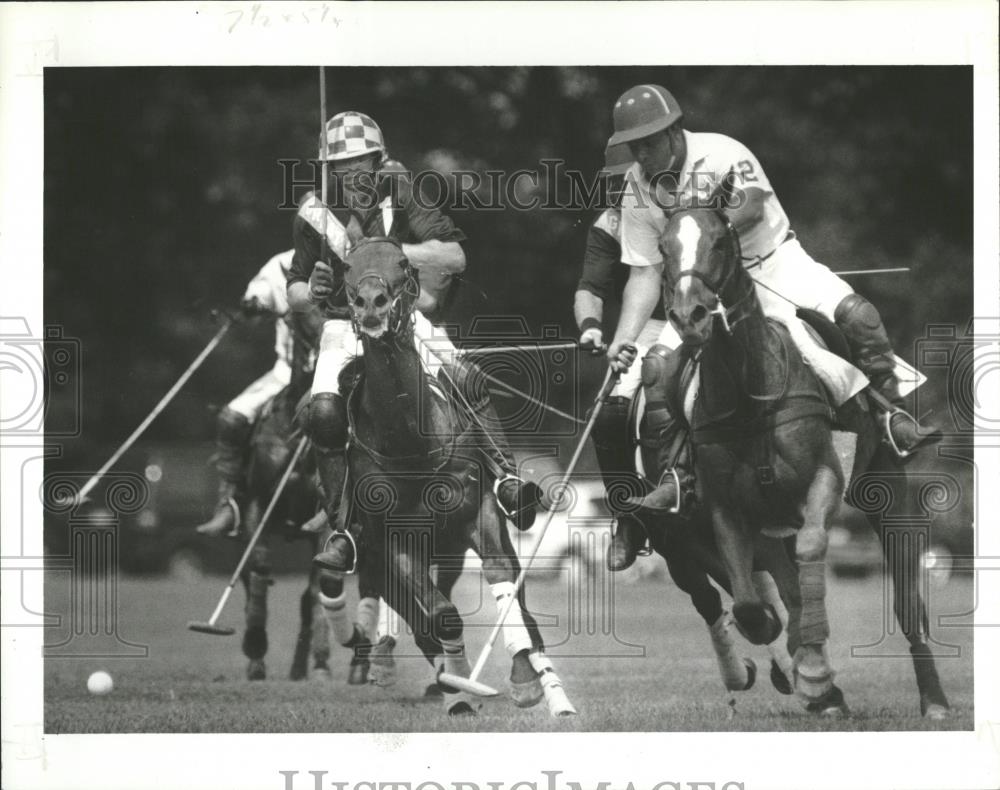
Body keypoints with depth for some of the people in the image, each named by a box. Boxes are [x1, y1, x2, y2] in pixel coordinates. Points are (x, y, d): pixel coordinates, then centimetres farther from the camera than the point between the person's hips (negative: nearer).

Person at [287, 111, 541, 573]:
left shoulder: (399, 202, 0)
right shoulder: (315, 216, 3)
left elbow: (455, 257, -9)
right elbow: (294, 292, 9)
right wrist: (309, 292, -15)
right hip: (345, 326, 0)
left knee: (465, 381, -28)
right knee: (325, 414, -24)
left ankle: (506, 479, -28)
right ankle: (343, 531, -14)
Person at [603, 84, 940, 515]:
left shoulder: (719, 153, -18)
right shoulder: (637, 190, -7)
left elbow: (753, 206, -32)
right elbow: (645, 273, -5)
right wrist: (623, 338, -17)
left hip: (773, 259, -3)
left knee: (858, 315, -23)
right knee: (657, 367, -17)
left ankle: (894, 418, -8)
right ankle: (673, 473, -3)